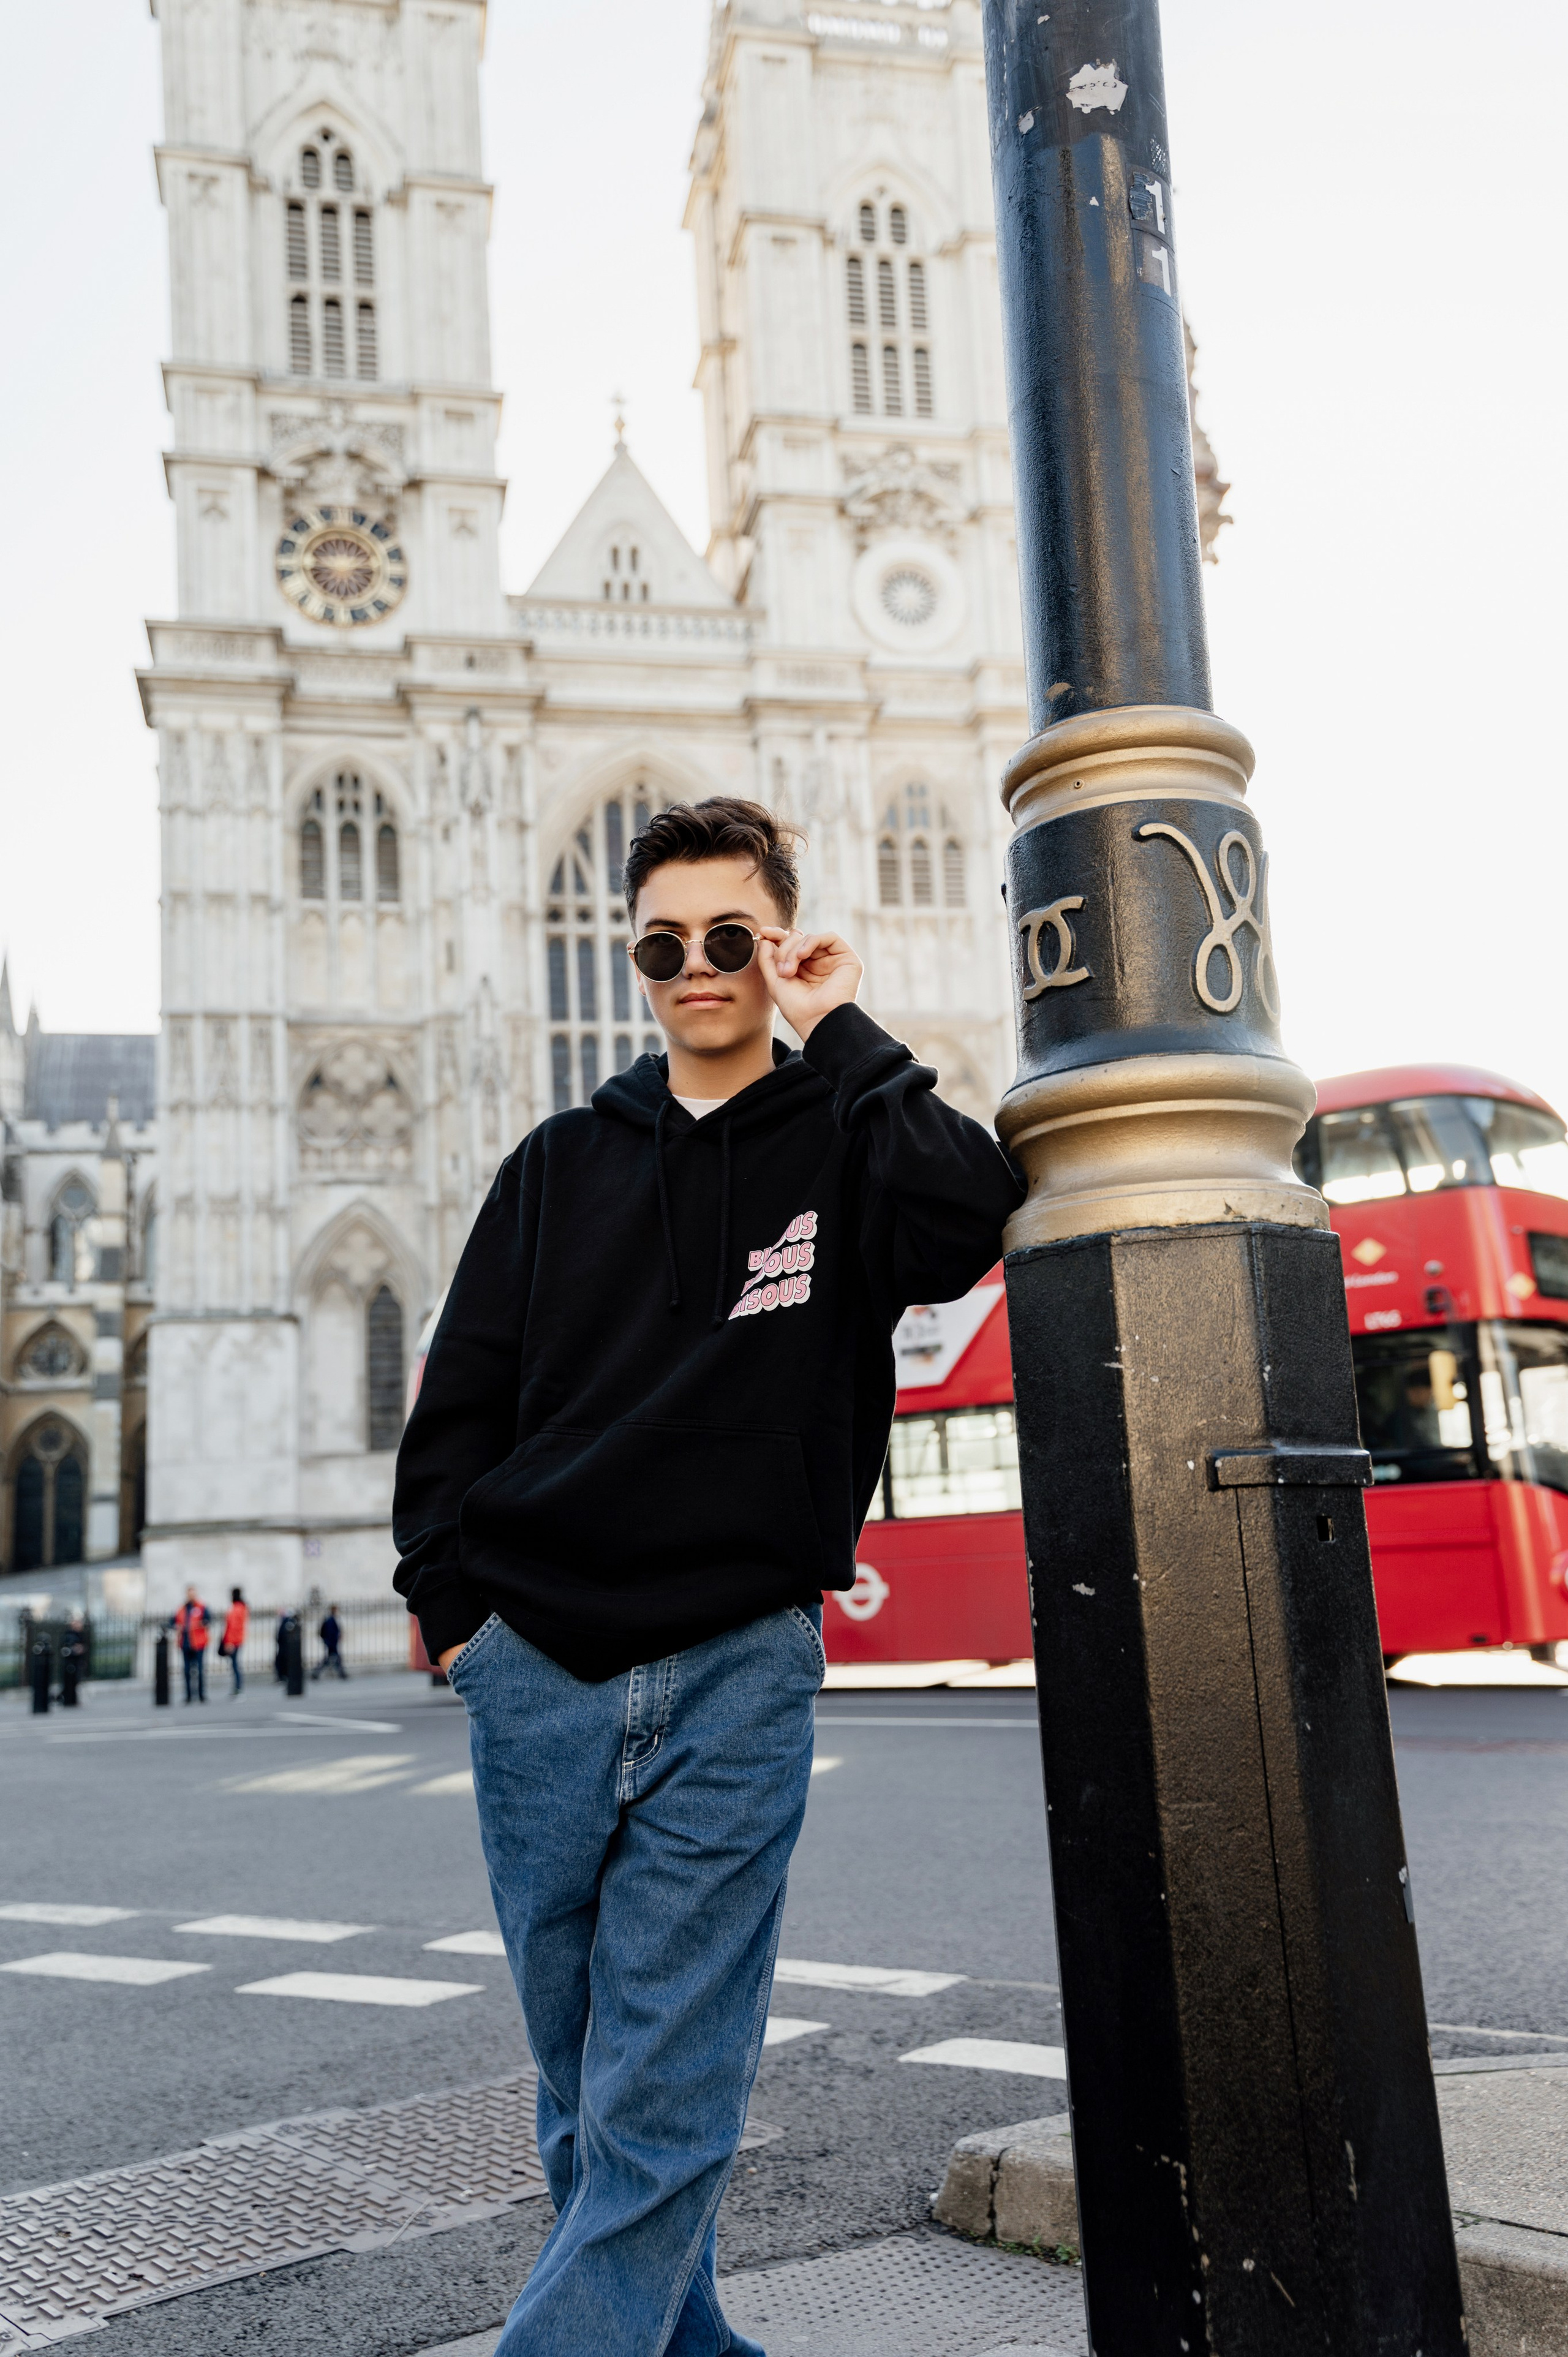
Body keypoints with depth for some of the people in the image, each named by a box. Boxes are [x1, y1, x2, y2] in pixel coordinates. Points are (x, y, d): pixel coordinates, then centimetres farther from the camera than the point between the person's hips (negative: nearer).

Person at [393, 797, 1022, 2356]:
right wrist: (449, 1600, 5)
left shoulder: (842, 1141, 4)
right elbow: (459, 1397, 13)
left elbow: (966, 1221, -20)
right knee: (585, 2090, 12)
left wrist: (840, 1034, -11)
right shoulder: (565, 1162, 12)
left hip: (738, 1670, -3)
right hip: (538, 1669, 3)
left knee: (666, 2097, -4)